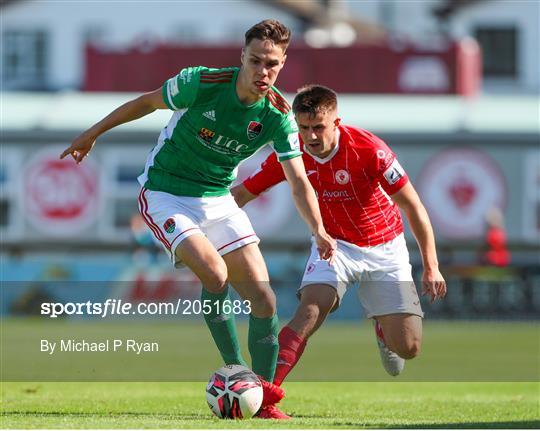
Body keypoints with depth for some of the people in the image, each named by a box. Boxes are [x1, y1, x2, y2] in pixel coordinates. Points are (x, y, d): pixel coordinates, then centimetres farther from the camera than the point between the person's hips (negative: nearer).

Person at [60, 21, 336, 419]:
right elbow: (147, 102, -3)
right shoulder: (201, 83, -21)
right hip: (165, 195, -4)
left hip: (218, 199, 4)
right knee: (214, 273, -28)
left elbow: (299, 181, -12)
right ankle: (235, 372, -13)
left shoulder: (278, 116, -12)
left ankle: (262, 396, 7)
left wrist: (318, 231, -29)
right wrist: (92, 133, 5)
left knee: (263, 297, -5)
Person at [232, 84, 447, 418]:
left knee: (407, 348, -7)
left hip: (384, 247, -1)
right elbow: (242, 194, -3)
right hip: (334, 244, 1)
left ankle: (383, 327, 29)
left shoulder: (369, 150, -25)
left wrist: (432, 268, -18)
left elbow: (414, 208, -17)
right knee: (309, 312, -29)